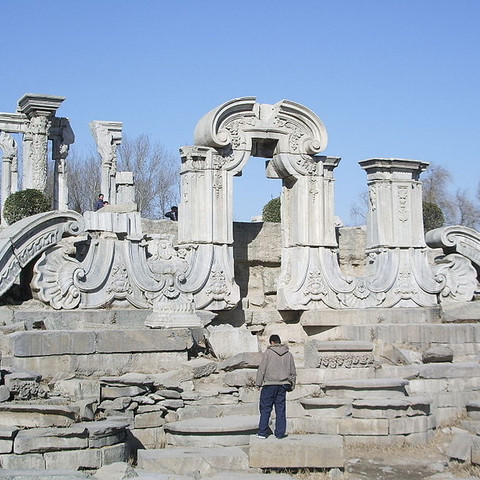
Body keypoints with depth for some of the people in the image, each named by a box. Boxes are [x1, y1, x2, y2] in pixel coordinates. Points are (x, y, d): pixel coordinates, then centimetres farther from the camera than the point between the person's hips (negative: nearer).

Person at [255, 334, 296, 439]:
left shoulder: (268, 352, -3)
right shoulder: (288, 354, 10)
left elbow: (262, 369, -5)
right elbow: (293, 372, 15)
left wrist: (258, 383, 1)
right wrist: (291, 386, 22)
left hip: (269, 384, -4)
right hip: (283, 385, 4)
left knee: (265, 409, 3)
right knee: (280, 410, 7)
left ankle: (262, 432, 4)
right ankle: (280, 433, 8)